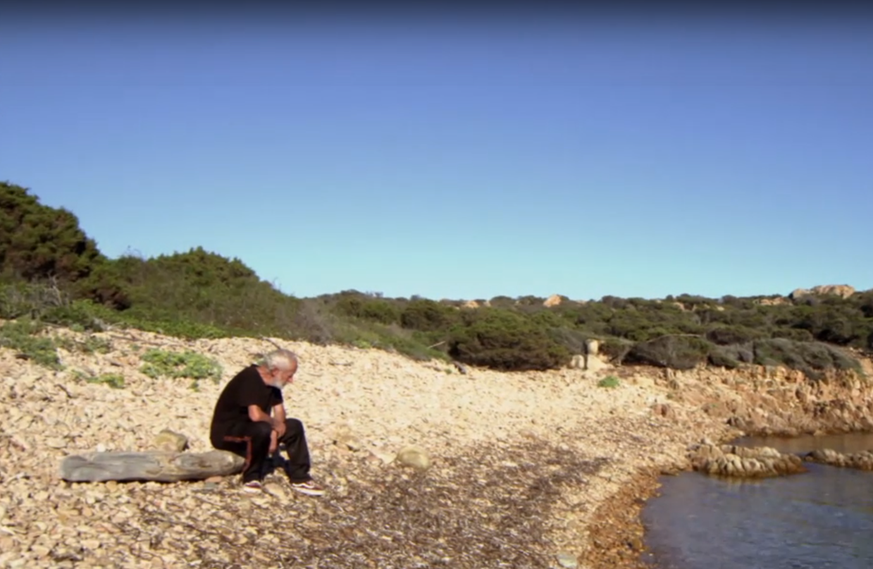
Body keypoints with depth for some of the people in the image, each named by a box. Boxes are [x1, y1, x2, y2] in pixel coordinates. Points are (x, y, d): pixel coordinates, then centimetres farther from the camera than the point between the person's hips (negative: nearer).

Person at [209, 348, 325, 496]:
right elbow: (255, 415, -36)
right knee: (262, 430, -37)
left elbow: (279, 410, 6)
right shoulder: (249, 379, -27)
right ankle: (252, 478, -16)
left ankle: (299, 478, 3)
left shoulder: (272, 382, 1)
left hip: (249, 428, 9)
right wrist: (275, 424, -17)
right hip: (225, 433, -9)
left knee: (294, 426, -2)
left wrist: (274, 433, -12)